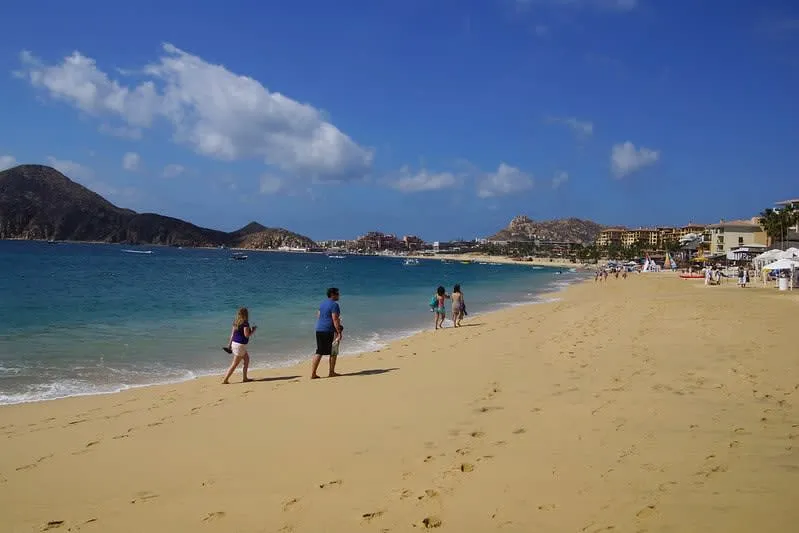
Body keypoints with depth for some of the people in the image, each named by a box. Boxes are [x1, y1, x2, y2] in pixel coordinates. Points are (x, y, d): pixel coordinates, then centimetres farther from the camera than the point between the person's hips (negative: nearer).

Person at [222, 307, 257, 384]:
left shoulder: (236, 322, 7)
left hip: (234, 343, 9)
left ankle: (244, 378, 23)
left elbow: (232, 334, 10)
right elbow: (246, 335, -19)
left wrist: (229, 345, 15)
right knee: (234, 364, -2)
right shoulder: (245, 323, -16)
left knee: (247, 359, 20)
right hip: (240, 345, -9)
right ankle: (225, 380, -1)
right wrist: (253, 330, -3)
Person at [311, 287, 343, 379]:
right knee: (333, 352, 7)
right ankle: (331, 372, 14)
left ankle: (313, 373, 4)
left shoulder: (322, 304, 15)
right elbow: (335, 319, -18)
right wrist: (339, 333, -18)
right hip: (329, 331, -8)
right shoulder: (334, 304, -11)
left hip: (319, 330, 8)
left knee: (319, 352, 8)